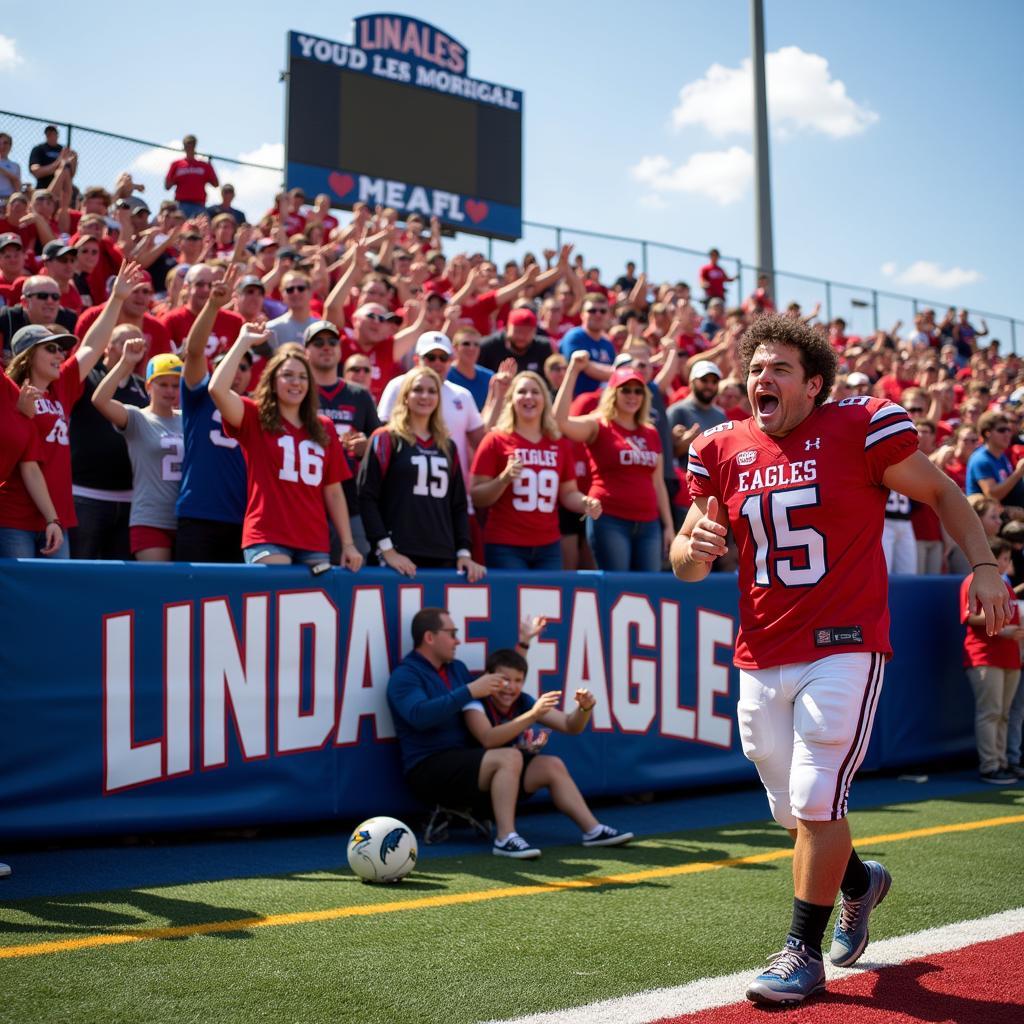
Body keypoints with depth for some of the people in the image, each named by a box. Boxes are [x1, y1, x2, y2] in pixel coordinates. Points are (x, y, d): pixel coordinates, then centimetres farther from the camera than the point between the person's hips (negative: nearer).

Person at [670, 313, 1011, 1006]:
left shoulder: (863, 427, -6)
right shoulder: (722, 450, 4)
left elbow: (941, 493, 5)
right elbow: (687, 565, 7)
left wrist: (984, 566, -5)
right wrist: (696, 547, -16)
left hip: (845, 648, -5)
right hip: (761, 658, 5)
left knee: (816, 801, -9)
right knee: (794, 811, 14)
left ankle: (803, 953, 8)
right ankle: (860, 882, 45)